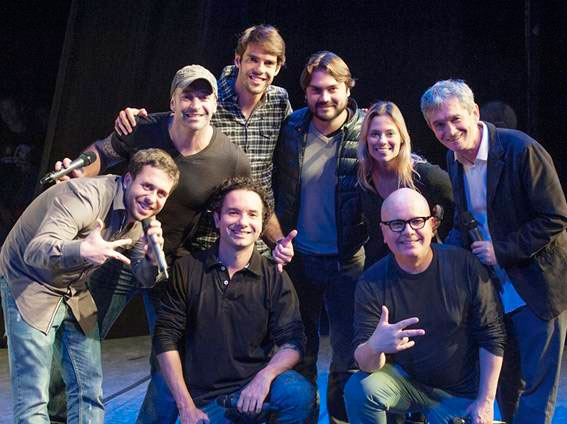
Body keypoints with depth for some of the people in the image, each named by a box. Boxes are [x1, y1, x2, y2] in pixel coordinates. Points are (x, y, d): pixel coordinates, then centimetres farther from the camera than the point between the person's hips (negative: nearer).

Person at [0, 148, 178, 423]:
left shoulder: (140, 218, -3)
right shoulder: (85, 195, -27)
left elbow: (146, 279, 3)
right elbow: (35, 250, -38)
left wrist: (152, 255, -21)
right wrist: (82, 251, -59)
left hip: (75, 295, 7)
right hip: (28, 285, -7)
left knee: (89, 391, 7)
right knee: (32, 398, -9)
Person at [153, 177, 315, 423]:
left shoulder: (274, 278, 2)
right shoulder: (187, 270, 1)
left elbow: (292, 342, -4)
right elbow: (166, 338, 1)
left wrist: (264, 377, -26)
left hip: (253, 386, 1)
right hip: (204, 399, -1)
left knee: (300, 393, -28)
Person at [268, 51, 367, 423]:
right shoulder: (292, 128, -1)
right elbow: (277, 189, 9)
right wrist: (278, 237, 5)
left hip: (347, 261, -3)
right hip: (298, 257, 3)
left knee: (348, 355, 4)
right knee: (300, 351, 15)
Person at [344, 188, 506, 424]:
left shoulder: (464, 266, -14)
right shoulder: (372, 283, -13)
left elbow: (492, 338, -7)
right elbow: (365, 363, -18)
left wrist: (486, 401, -7)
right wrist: (374, 347, -42)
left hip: (459, 394, 0)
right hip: (402, 378, 0)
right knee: (359, 389, -27)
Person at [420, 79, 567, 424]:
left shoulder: (522, 150, -20)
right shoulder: (454, 158, 3)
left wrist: (501, 250, -20)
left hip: (535, 288, -7)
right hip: (492, 288, 7)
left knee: (535, 384, 1)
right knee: (505, 385, 17)